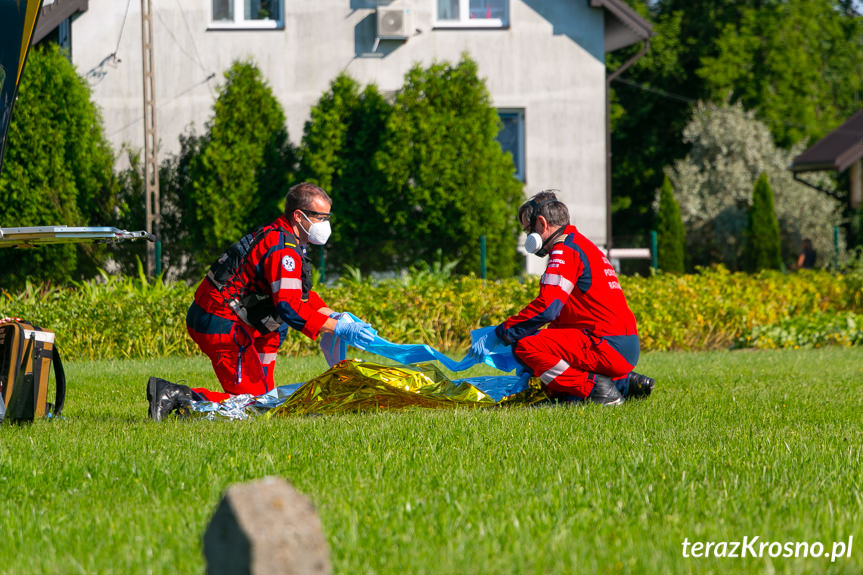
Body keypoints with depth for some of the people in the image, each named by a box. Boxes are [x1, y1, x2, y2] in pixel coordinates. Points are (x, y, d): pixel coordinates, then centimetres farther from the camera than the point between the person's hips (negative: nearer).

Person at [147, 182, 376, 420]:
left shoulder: (278, 236, 17)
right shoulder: (282, 248, -16)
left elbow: (299, 293, 26)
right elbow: (290, 308, -24)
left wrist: (334, 316, 13)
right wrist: (339, 328, -20)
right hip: (220, 326, -10)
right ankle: (174, 395, -18)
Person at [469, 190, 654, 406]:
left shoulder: (566, 249, -10)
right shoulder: (581, 245, 23)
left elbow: (546, 308, -20)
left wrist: (499, 334, -12)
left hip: (606, 345, -10)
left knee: (525, 346, -19)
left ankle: (597, 388, -16)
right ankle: (624, 382, 11)